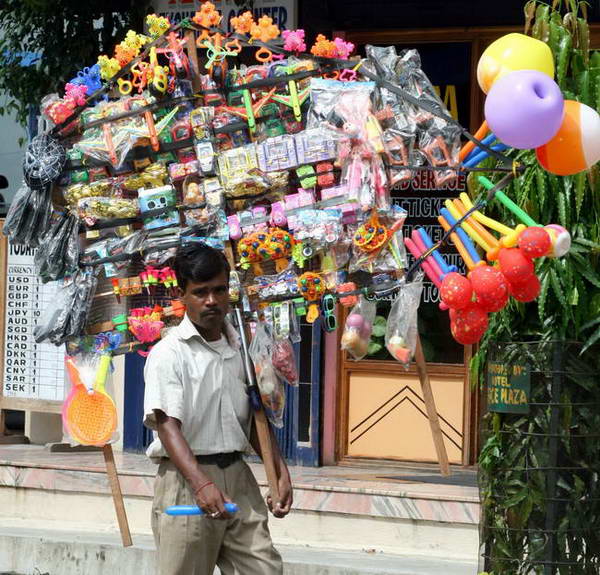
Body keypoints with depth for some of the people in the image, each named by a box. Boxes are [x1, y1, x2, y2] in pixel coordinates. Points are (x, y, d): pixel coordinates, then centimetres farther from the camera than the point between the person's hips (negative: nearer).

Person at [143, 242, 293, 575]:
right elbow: (167, 426, -19)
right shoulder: (169, 354, -8)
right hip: (185, 480, -6)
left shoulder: (241, 348, 12)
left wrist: (281, 471, 8)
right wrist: (201, 483, -32)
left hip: (237, 476, 6)